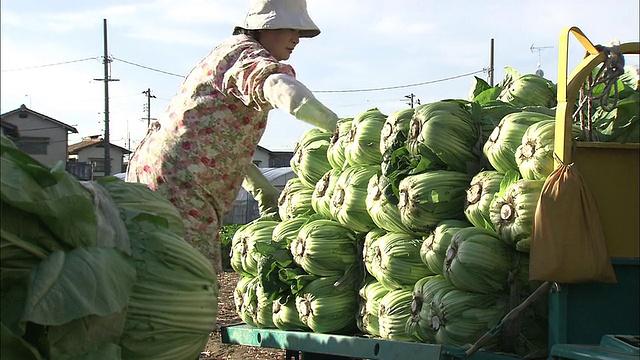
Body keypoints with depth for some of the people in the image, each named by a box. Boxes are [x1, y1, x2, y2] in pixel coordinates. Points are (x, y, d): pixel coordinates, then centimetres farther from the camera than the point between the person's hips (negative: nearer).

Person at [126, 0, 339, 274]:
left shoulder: (228, 50, 23)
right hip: (177, 182, -11)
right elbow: (280, 87, -33)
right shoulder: (246, 52, -8)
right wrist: (337, 127, -41)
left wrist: (263, 189, 18)